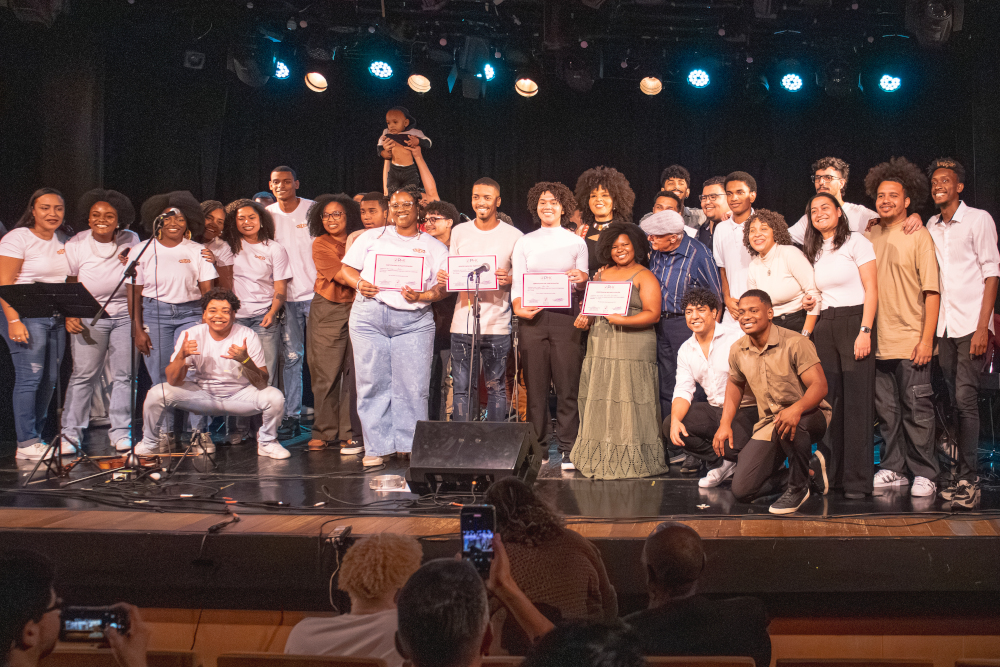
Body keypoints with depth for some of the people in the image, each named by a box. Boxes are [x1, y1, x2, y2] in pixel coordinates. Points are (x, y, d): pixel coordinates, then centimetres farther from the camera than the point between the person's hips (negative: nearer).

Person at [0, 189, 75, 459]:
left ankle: (36, 435, 16)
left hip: (56, 318, 6)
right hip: (27, 316, -6)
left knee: (50, 379, 6)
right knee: (30, 377, -9)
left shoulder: (64, 241, 13)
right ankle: (26, 443, -4)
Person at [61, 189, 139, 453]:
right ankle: (71, 431, 10)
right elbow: (68, 285, 1)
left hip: (126, 315, 1)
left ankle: (120, 431, 10)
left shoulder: (131, 240, 0)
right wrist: (69, 316, -10)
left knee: (124, 374, 1)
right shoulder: (76, 245, -4)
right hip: (89, 317, -1)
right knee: (83, 374, -1)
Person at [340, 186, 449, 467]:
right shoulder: (372, 237, 16)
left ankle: (410, 445, 5)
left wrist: (421, 296, -15)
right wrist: (359, 284, -7)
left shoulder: (434, 247, 13)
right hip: (369, 315, 1)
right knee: (373, 382, -1)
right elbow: (346, 270, 14)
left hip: (414, 320, -1)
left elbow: (443, 286, 5)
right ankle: (377, 447, 5)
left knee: (412, 386, -5)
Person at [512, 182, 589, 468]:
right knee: (535, 384, 0)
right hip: (532, 317, 1)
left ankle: (568, 450, -3)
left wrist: (581, 280, -12)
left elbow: (583, 286, 11)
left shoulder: (576, 243, 13)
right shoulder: (524, 243, 14)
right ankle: (537, 449, 6)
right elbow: (517, 283, 8)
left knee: (567, 383, -7)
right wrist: (518, 306, -11)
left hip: (564, 314, -1)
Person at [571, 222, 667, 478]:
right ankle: (600, 458, 11)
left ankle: (632, 461, -3)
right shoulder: (603, 274, 19)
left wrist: (623, 320, -21)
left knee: (629, 404, -8)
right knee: (600, 404, 5)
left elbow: (653, 314, -8)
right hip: (600, 349, 6)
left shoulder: (644, 276, 0)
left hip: (633, 349, -6)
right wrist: (584, 317, 4)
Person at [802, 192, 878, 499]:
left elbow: (871, 289, -5)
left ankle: (857, 480, -3)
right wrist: (809, 332, 5)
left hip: (854, 323, -5)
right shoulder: (813, 252, 17)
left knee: (857, 403, -7)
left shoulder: (856, 241, 0)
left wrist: (865, 331, -14)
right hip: (824, 327, 5)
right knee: (829, 402, 2)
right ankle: (830, 474, 9)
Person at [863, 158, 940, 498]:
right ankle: (893, 470, 20)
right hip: (877, 341, 4)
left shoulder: (919, 236, -3)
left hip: (910, 341, -4)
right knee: (887, 410, 10)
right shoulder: (869, 236, 9)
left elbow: (932, 292, -6)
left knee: (916, 411, 0)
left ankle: (924, 475, 8)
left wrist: (927, 339, -12)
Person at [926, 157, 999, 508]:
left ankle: (968, 480, -9)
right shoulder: (931, 226, 14)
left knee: (965, 398, -11)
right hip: (943, 326, 5)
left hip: (971, 324, -5)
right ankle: (962, 476, 9)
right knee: (955, 400, 4)